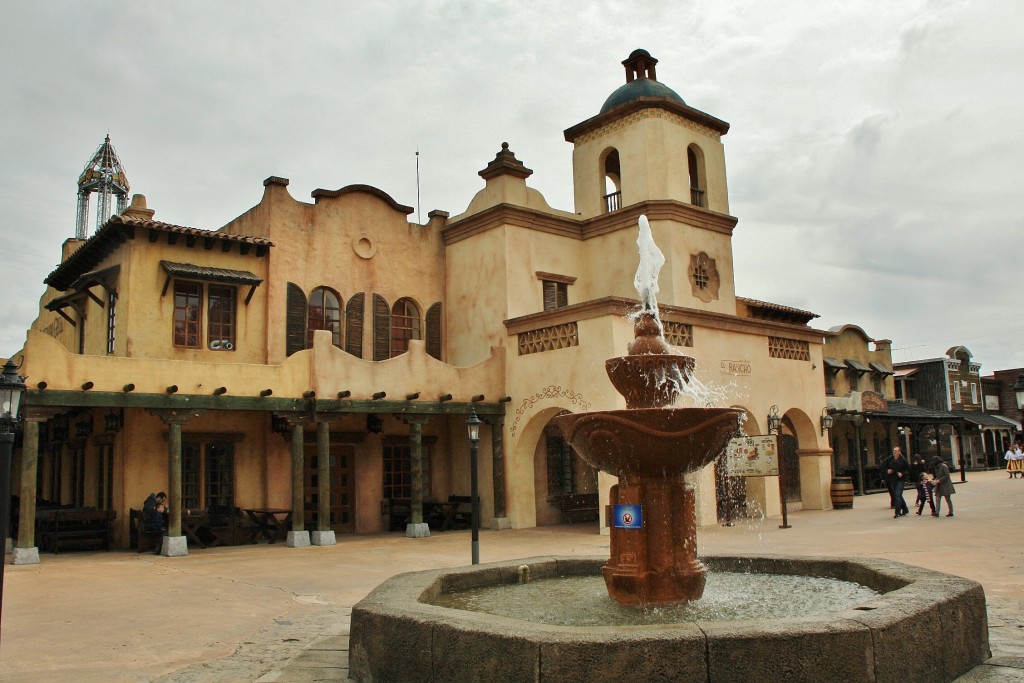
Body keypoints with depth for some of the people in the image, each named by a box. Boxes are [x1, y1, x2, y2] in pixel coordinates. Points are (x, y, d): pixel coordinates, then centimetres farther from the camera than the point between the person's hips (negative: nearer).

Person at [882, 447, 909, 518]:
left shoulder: (903, 460, -6)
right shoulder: (889, 460, 3)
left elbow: (908, 470, 0)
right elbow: (883, 466, 14)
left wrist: (902, 474, -15)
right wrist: (887, 470, -5)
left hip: (900, 480, -5)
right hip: (892, 480, 5)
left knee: (898, 496, -12)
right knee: (898, 496, 15)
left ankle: (897, 513, -10)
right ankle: (905, 509, 33)